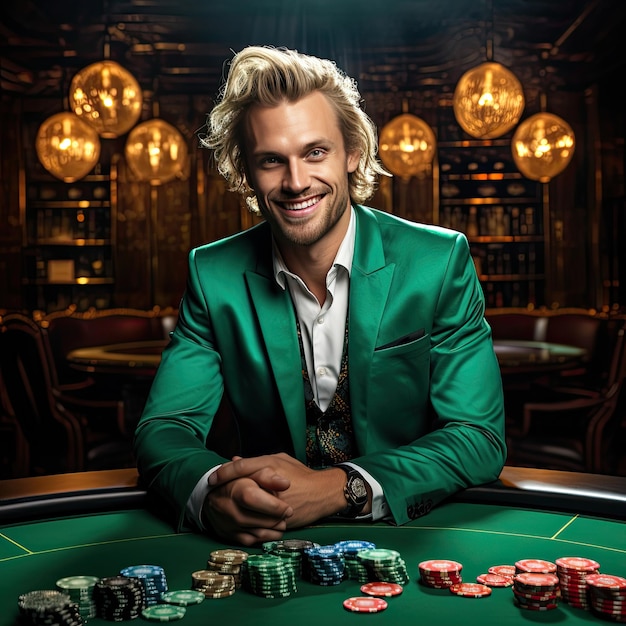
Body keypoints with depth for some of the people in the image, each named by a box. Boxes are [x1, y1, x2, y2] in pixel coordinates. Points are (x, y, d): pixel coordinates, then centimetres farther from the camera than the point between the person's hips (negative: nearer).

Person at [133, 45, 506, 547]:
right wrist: (213, 491, -30)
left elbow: (480, 438, -12)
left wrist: (338, 489, -28)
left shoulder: (440, 262, -9)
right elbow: (164, 429, -5)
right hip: (270, 541, 2)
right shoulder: (214, 275, -4)